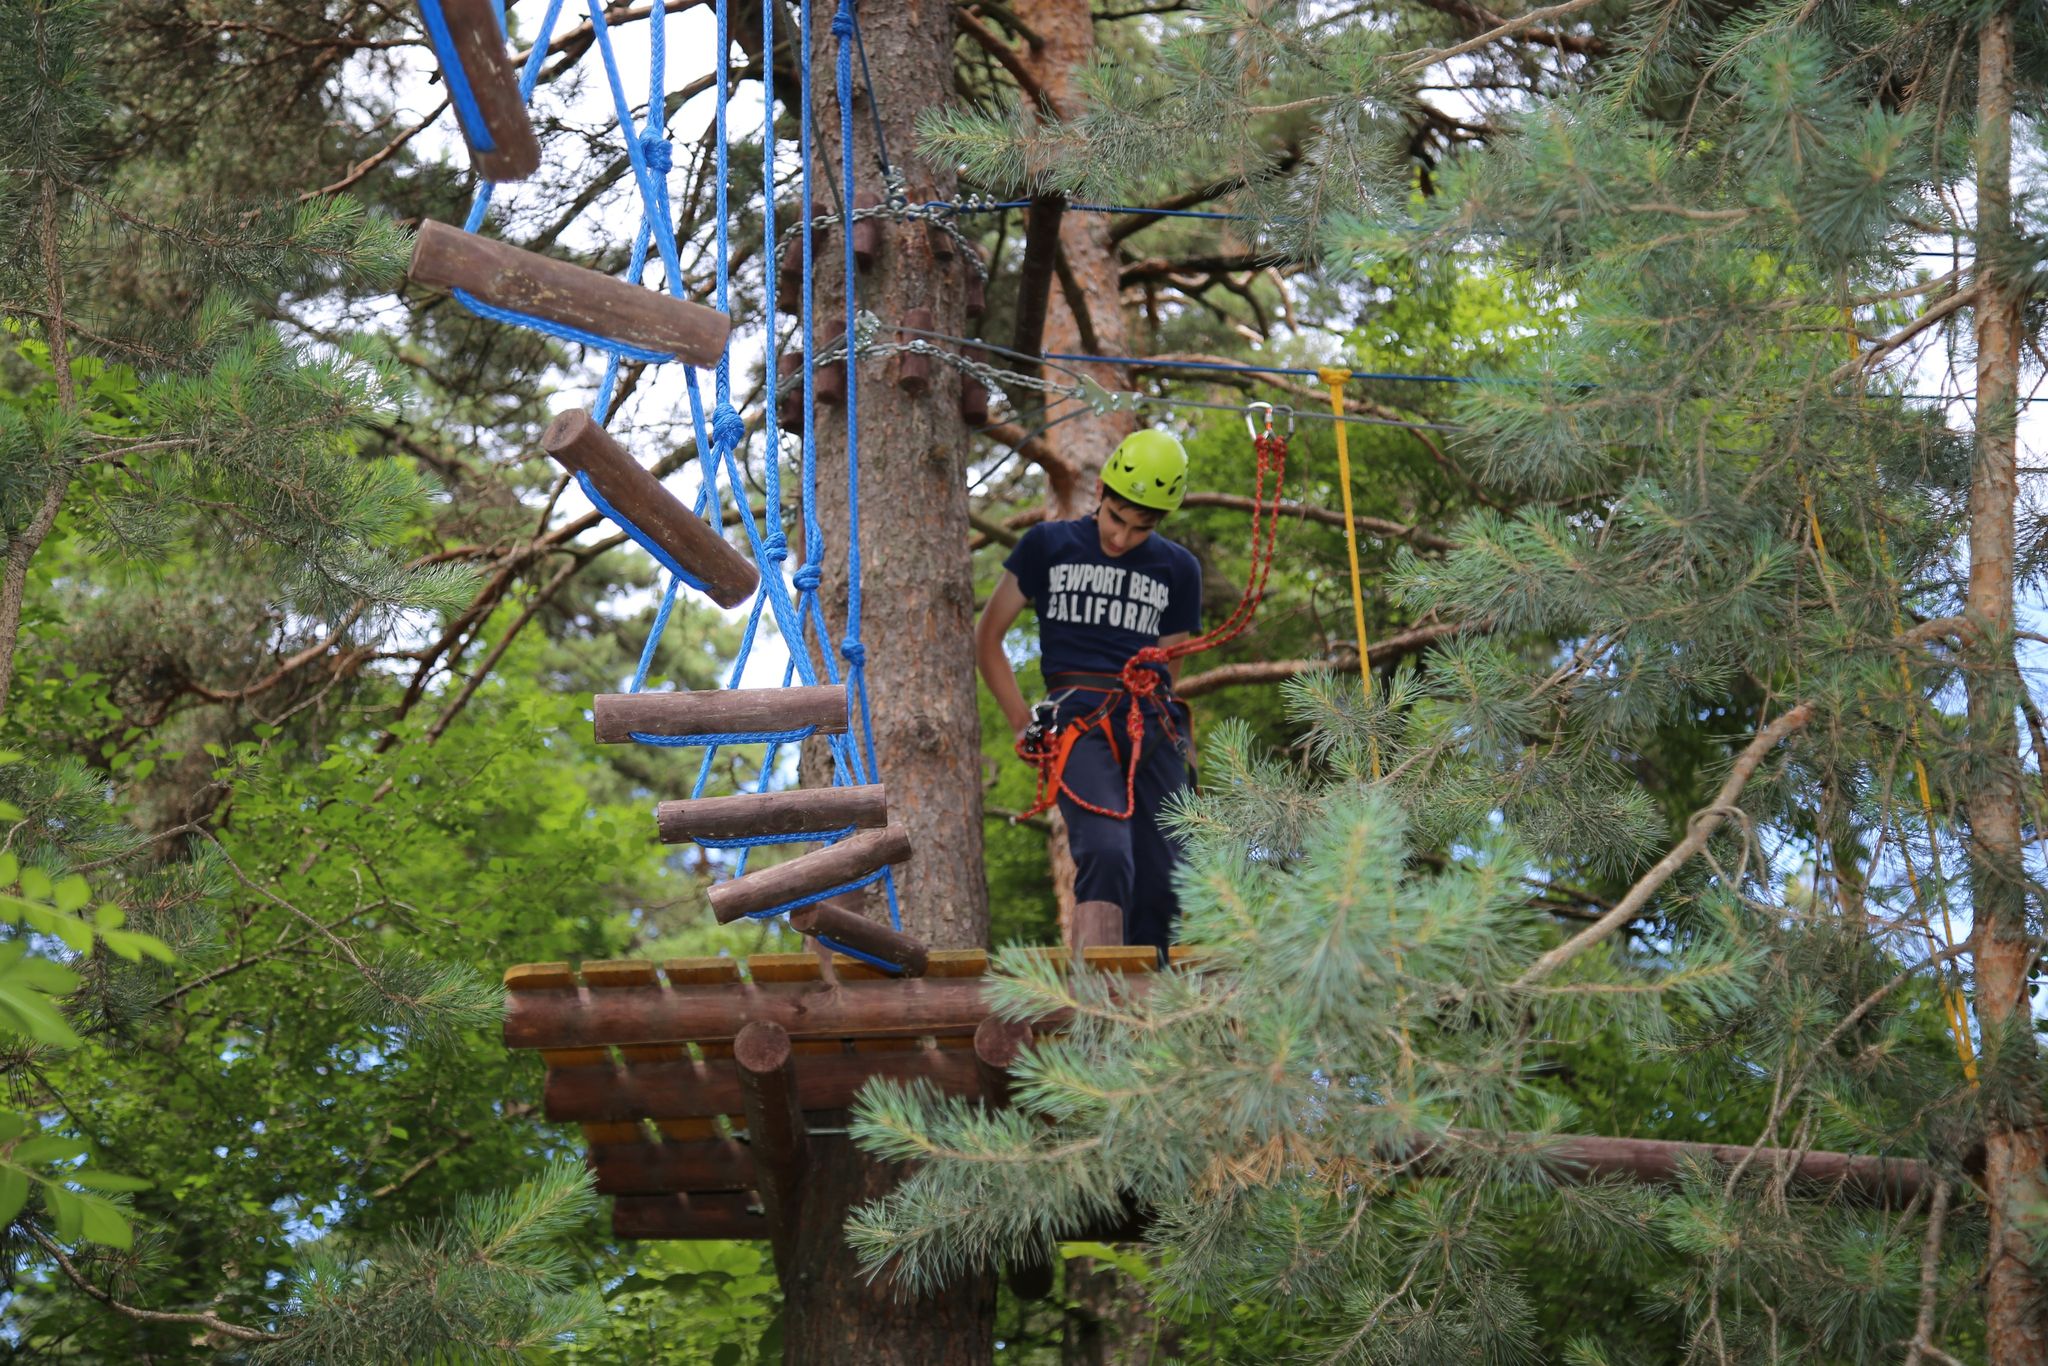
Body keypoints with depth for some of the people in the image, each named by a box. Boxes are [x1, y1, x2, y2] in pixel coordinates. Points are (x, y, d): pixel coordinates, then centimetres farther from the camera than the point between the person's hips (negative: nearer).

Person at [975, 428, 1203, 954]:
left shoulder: (1179, 569, 17)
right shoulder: (1047, 545, 12)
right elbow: (987, 637, 15)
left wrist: (1164, 730, 11)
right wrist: (1022, 722, 6)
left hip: (1154, 725, 3)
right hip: (1079, 716, -3)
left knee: (1161, 881, -5)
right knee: (1106, 854, -26)